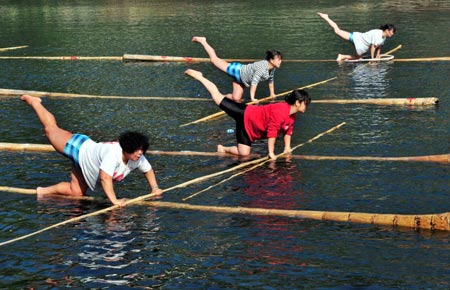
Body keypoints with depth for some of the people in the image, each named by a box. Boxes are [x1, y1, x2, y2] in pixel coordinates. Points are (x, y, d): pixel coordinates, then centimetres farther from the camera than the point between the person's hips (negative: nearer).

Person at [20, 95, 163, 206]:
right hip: (80, 149, -6)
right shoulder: (113, 153, -45)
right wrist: (114, 200, -52)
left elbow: (148, 170, -2)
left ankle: (43, 191, 23)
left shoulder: (138, 159, -22)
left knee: (76, 192, 5)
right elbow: (105, 178, -51)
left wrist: (155, 188, -13)